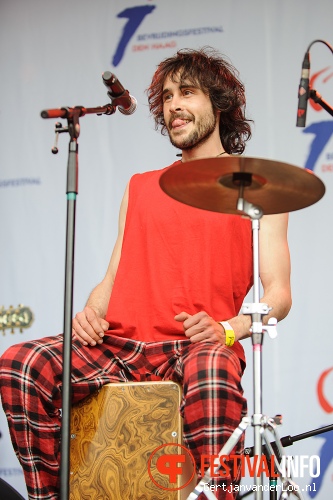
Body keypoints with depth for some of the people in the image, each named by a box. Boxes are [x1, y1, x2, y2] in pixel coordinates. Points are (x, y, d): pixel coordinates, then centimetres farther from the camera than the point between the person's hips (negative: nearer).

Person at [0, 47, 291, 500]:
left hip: (199, 344, -4)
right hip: (121, 342, 4)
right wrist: (92, 311, -1)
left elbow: (278, 295, 4)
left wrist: (227, 329, -16)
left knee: (212, 377, -41)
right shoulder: (141, 188, 27)